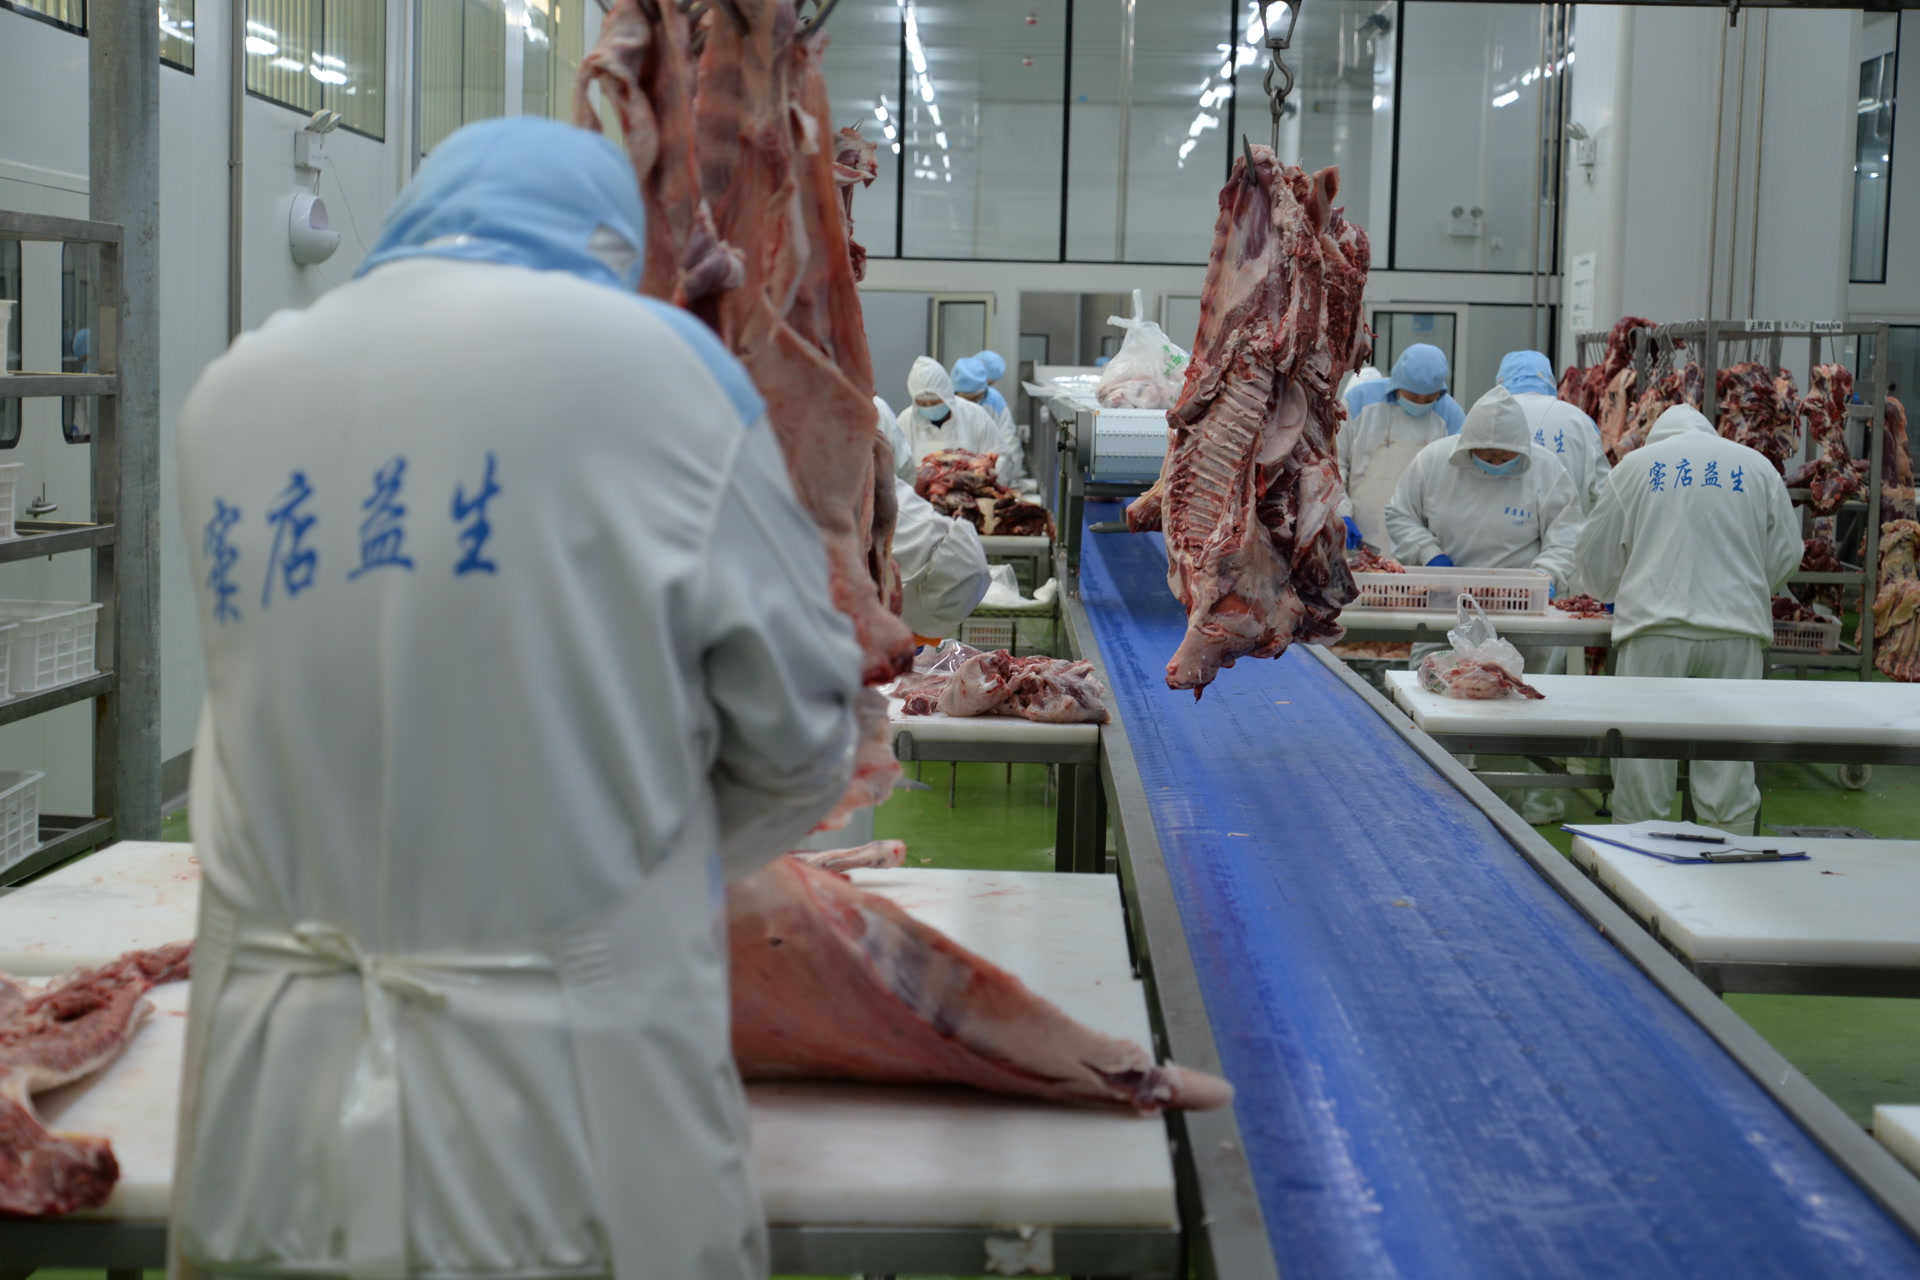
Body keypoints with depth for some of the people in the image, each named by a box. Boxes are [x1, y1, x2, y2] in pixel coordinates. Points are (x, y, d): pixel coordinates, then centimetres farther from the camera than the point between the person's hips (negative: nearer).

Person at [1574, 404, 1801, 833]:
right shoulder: (1758, 467, 13)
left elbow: (1595, 560, 13)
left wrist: (1616, 593, 34)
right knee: (1729, 769, 5)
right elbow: (1786, 556, 15)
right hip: (1737, 628, 1)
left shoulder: (1635, 465, 9)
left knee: (1642, 760, 3)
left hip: (1654, 625, -1)